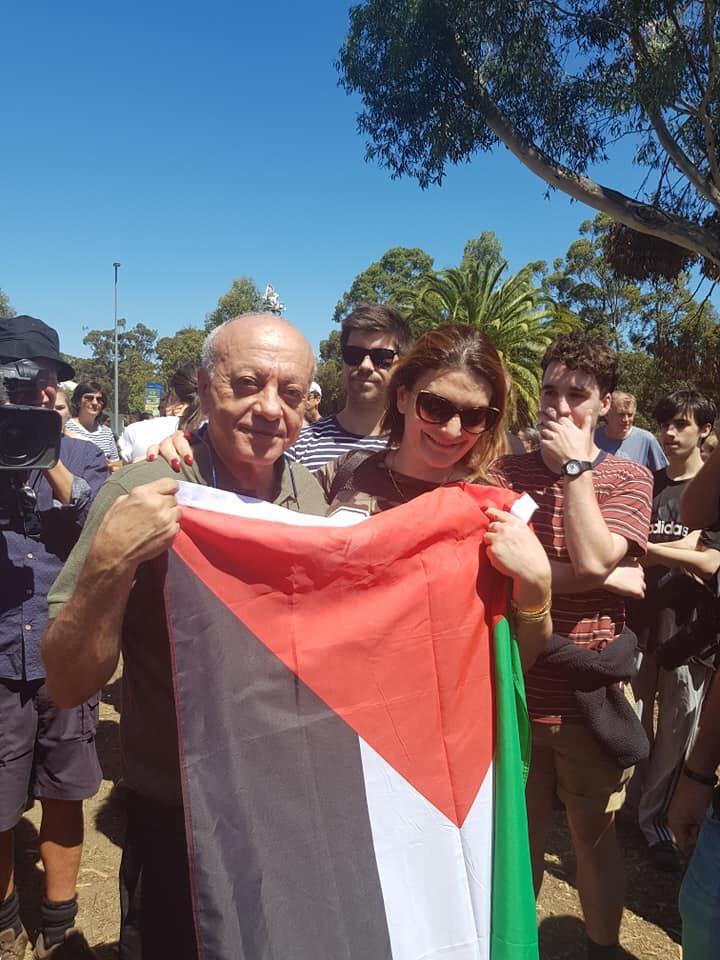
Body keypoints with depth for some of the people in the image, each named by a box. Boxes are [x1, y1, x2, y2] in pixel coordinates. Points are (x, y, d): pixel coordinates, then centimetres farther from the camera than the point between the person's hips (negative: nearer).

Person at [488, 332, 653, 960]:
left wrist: (574, 464, -14)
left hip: (592, 696, 0)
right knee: (520, 837, 20)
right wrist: (608, 579, -17)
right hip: (517, 692, 1)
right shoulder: (504, 473, -2)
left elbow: (591, 558, -20)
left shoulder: (629, 477, -2)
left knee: (596, 838, 19)